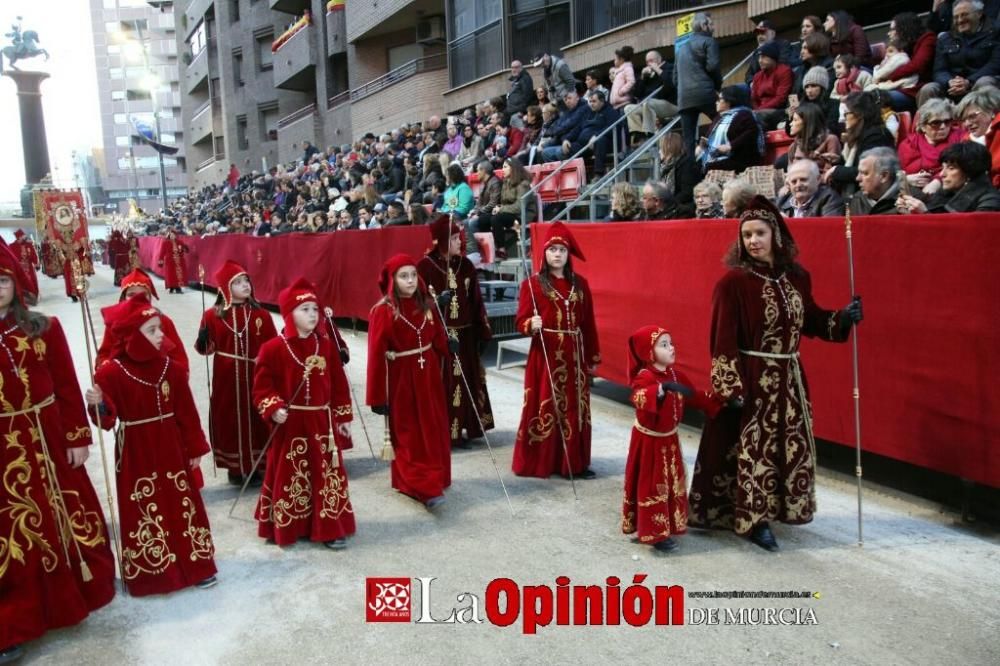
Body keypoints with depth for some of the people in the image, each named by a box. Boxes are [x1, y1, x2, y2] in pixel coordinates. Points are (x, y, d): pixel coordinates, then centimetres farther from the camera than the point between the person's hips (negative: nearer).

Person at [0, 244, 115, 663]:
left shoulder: (44, 327, -1)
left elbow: (67, 386, -1)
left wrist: (78, 437, -3)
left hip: (49, 440, 1)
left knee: (65, 515, 15)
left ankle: (73, 593, 38)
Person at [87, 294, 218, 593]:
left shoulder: (170, 367, 0)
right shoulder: (111, 372, -12)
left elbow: (186, 411, 3)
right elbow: (107, 420, -11)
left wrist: (195, 448, 4)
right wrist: (98, 405, -32)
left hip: (171, 450, 4)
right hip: (136, 454, -3)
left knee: (184, 506, 11)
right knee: (143, 512, 6)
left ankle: (197, 566, 25)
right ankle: (148, 572, 21)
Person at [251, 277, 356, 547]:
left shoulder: (326, 346, 3)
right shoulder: (273, 348, -8)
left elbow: (339, 384, 7)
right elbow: (262, 385, -5)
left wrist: (343, 416, 8)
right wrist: (273, 409, -20)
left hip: (322, 422, 3)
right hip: (290, 424, -3)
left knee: (328, 475, 7)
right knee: (288, 476, 7)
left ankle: (330, 528, 19)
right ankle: (285, 528, 23)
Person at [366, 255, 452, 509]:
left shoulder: (425, 305, 4)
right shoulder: (382, 311, -13)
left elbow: (437, 337, 9)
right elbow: (376, 355, -14)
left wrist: (448, 347, -12)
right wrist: (377, 397, -14)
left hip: (428, 375, 6)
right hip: (401, 379, -6)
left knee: (434, 431, 14)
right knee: (410, 436, 1)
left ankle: (436, 479, 30)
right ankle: (425, 488, 0)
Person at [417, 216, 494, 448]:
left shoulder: (466, 265, 7)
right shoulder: (426, 266, -7)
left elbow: (476, 301, 9)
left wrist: (484, 332, 7)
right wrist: (436, 301, -23)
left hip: (464, 335, 5)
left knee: (466, 382, 9)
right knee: (441, 384, -2)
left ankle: (463, 429, 21)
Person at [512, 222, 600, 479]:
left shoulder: (580, 283, 8)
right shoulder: (532, 283, -4)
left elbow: (588, 323, 10)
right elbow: (520, 321, -6)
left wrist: (593, 357, 10)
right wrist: (531, 325, -29)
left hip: (574, 356, 4)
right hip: (546, 355, -4)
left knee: (575, 409, 8)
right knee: (544, 408, 1)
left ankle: (575, 462, 17)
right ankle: (538, 462, 12)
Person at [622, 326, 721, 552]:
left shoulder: (676, 375, 3)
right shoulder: (644, 377, -22)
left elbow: (695, 397, 14)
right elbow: (639, 398, -44)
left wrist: (719, 403, 9)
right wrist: (664, 387, -56)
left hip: (669, 439, 8)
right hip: (648, 440, -8)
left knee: (671, 484, 16)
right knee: (652, 487, 0)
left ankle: (667, 526, 31)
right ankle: (655, 533, 8)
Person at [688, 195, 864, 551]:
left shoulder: (797, 276, 4)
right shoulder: (733, 281, -14)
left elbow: (810, 319, 16)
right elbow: (723, 340, -15)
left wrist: (842, 318, -2)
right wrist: (731, 388, -20)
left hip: (788, 377, 7)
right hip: (751, 378, -6)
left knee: (792, 447, 15)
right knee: (751, 448, 0)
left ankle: (775, 508, 32)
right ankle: (753, 519, 13)